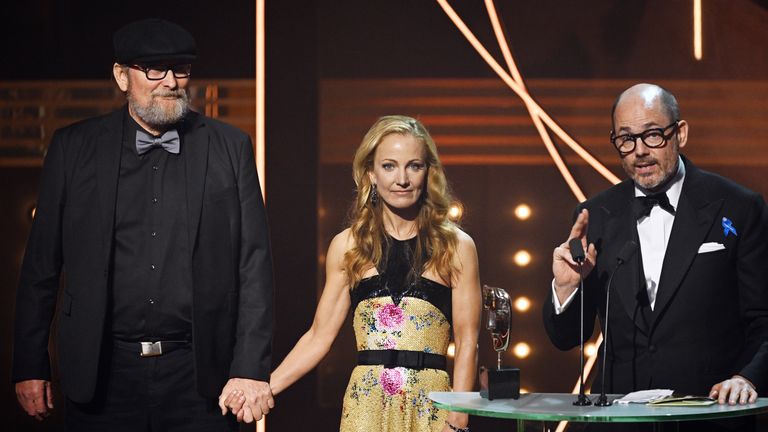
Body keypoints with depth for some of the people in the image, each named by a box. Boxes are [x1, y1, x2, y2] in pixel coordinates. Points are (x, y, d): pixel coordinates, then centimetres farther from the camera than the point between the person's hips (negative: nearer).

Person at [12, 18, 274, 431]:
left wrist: (250, 369, -4)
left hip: (198, 373, 0)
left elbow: (253, 264, 2)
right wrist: (29, 366, 4)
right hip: (103, 374, 0)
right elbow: (41, 264, 6)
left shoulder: (230, 147, 4)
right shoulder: (73, 148, 4)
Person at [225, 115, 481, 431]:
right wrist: (261, 388, -3)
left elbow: (466, 342, 0)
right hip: (366, 405, 1)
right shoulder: (347, 246, 6)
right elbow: (319, 336, 7)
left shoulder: (456, 247, 2)